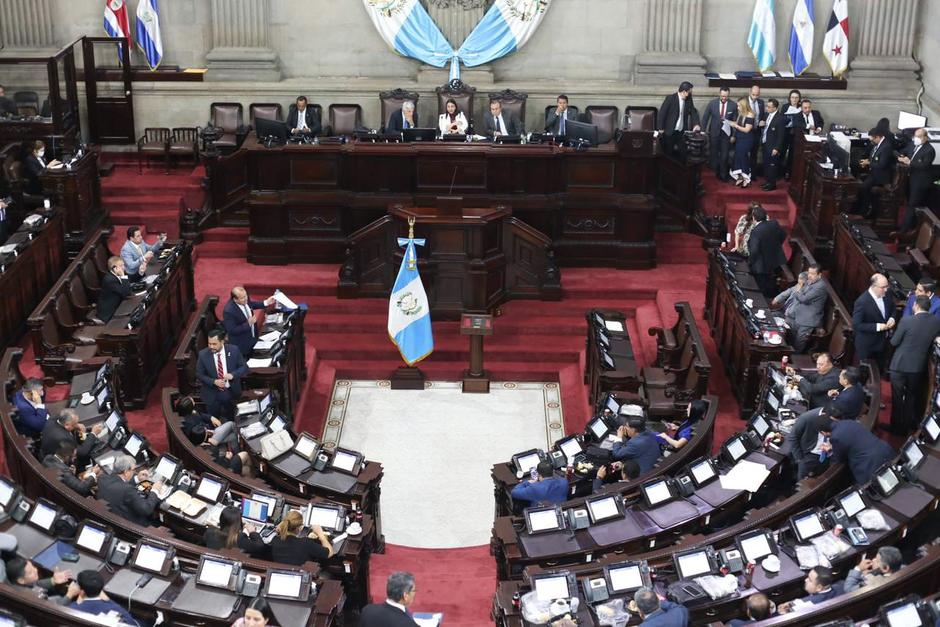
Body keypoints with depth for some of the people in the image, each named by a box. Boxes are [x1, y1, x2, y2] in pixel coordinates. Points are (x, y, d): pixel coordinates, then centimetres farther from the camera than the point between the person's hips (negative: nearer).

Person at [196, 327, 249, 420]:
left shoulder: (234, 350, -14)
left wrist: (232, 374, -26)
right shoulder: (203, 354, -15)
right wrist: (214, 382, -22)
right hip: (212, 394, -1)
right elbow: (199, 374, -6)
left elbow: (244, 367, -6)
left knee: (230, 420, 20)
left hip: (231, 392, 1)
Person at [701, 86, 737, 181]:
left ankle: (723, 175, 14)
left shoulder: (733, 105, -6)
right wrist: (703, 131, 0)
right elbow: (705, 118, 3)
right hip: (714, 133, 1)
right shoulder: (712, 104, -5)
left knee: (724, 155, 2)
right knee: (713, 154, 8)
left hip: (726, 134, -1)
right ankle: (715, 172, 22)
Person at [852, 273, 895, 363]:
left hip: (883, 341, 6)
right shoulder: (862, 302, -26)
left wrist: (892, 318, -9)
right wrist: (877, 327, -29)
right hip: (867, 346, -6)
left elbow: (893, 309, 13)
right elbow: (856, 325, -25)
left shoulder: (887, 295, -7)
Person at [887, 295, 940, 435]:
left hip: (900, 365, -4)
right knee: (911, 397, 21)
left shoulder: (906, 321, -20)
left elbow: (894, 342, -10)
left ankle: (896, 427, 20)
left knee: (897, 397, 11)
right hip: (919, 366, 4)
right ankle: (907, 426, 31)